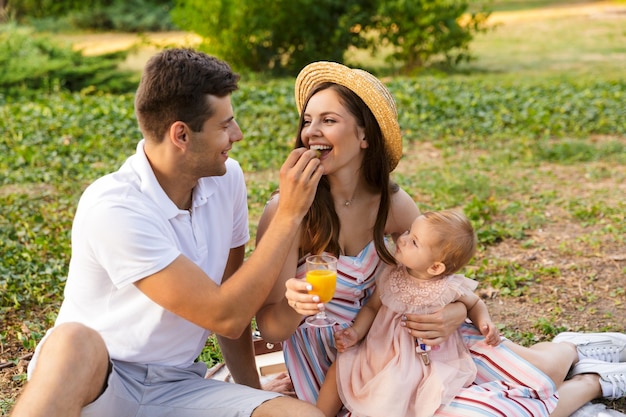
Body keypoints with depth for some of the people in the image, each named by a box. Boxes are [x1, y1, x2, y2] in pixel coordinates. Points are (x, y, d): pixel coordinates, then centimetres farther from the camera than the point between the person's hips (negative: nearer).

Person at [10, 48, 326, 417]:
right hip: (92, 381, -5)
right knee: (75, 342, -40)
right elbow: (226, 317, -22)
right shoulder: (113, 207, -22)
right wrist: (290, 215, -19)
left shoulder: (227, 179, -1)